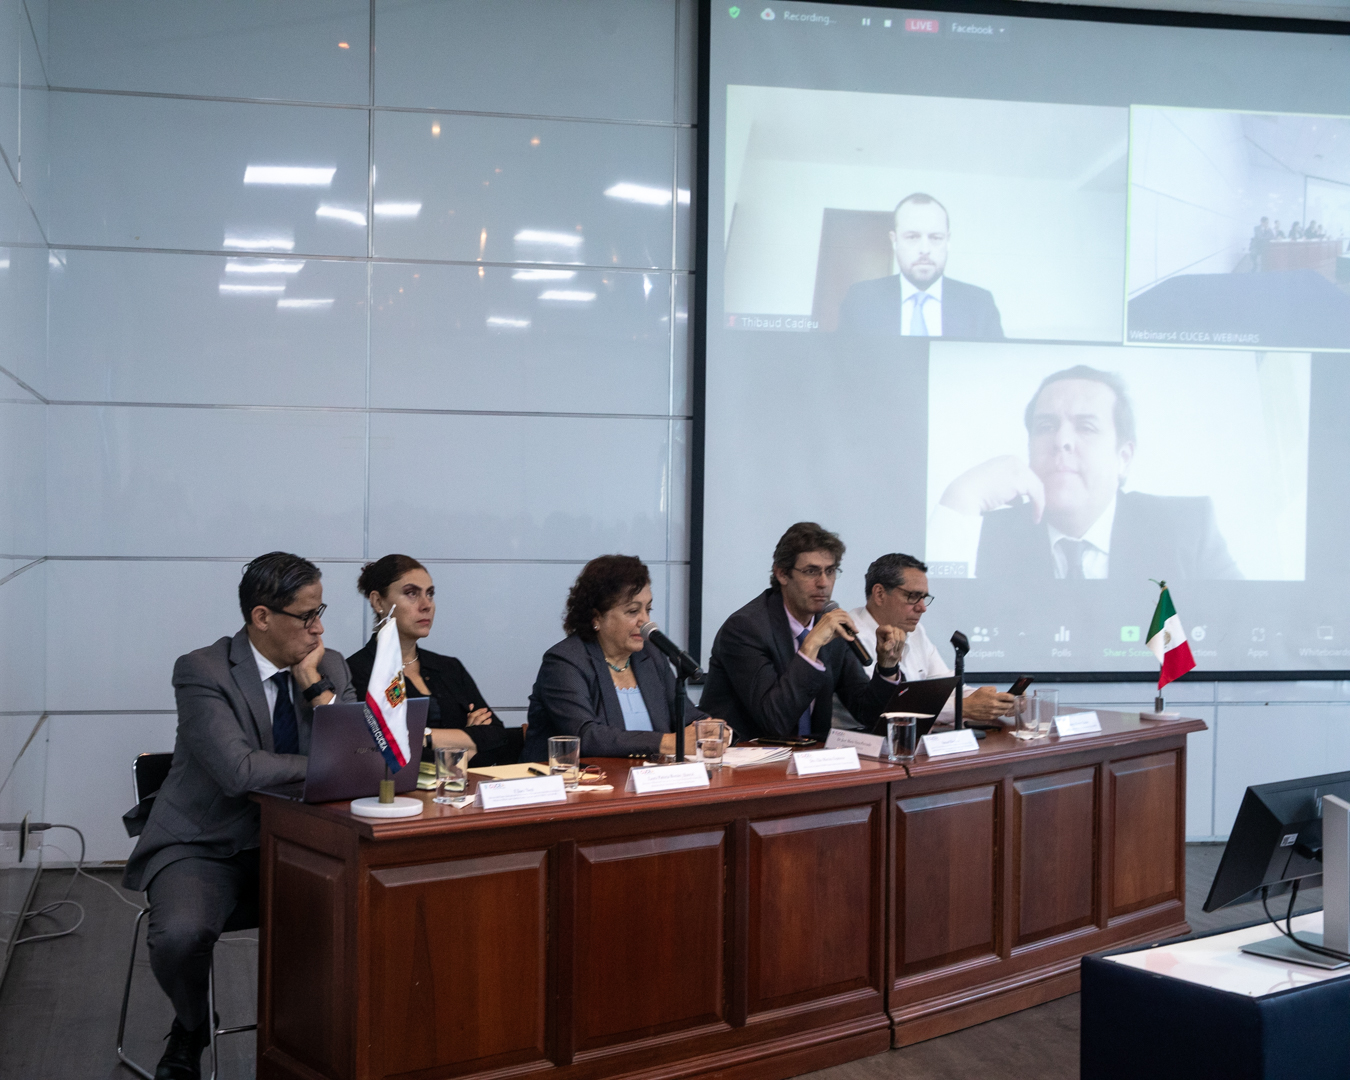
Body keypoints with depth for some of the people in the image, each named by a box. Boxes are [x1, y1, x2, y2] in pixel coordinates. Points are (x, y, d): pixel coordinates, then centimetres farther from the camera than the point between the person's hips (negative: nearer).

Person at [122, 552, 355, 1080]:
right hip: (207, 848, -4)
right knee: (180, 935, -31)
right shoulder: (202, 672, -15)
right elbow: (239, 771, -27)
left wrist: (316, 688, -12)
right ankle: (192, 1028, 4)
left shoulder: (329, 667, 3)